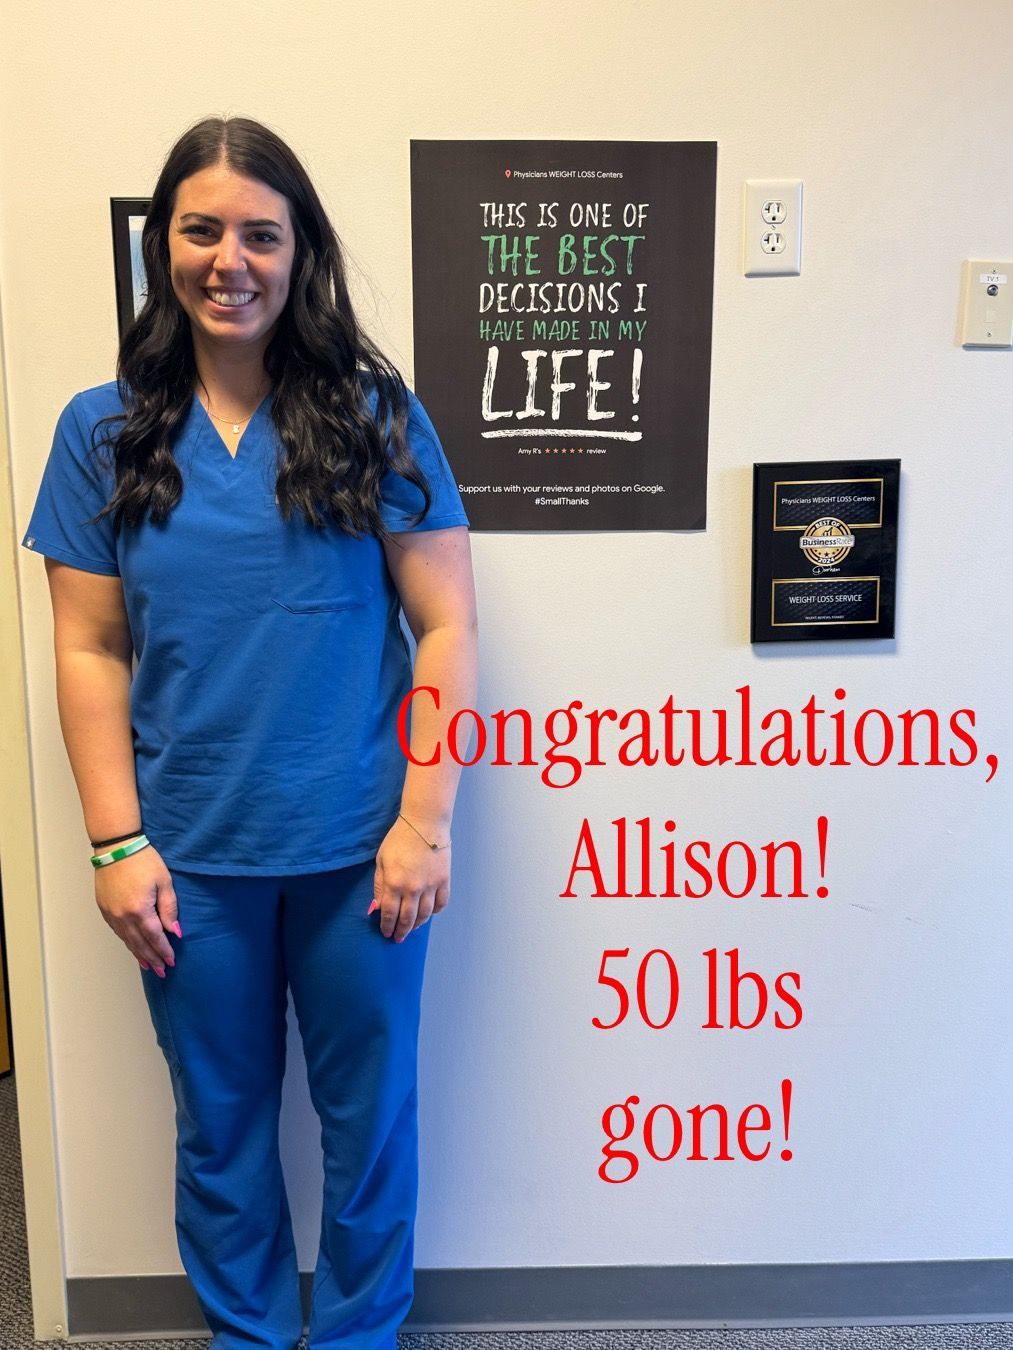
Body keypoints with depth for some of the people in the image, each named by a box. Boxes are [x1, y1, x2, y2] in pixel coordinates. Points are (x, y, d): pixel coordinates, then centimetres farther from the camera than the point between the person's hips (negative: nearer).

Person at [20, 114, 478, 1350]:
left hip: (357, 849, -1)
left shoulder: (374, 415, -3)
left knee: (368, 1112, 15)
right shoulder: (104, 432, 2)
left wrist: (424, 822, -10)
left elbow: (445, 624, -5)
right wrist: (117, 844, -3)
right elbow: (89, 652, 2)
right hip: (193, 857, 2)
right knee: (220, 1123, 18)